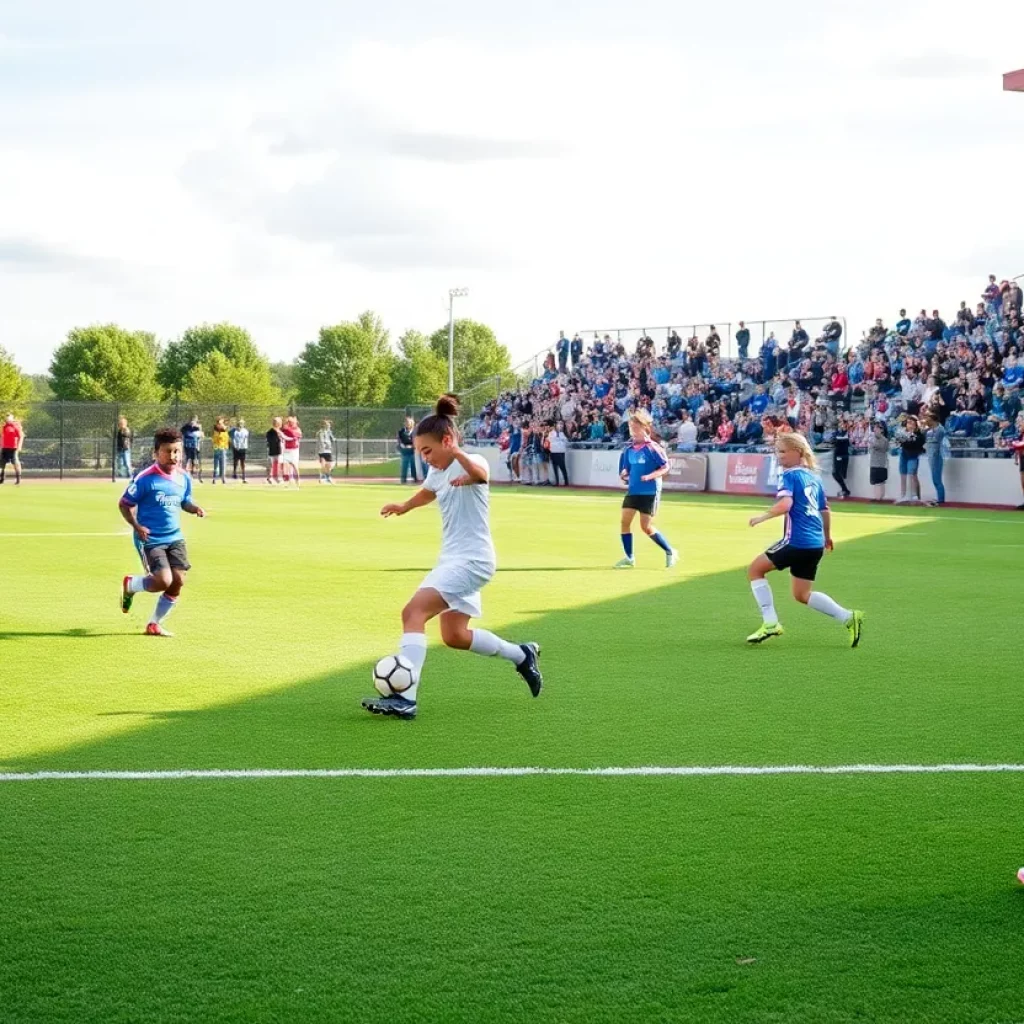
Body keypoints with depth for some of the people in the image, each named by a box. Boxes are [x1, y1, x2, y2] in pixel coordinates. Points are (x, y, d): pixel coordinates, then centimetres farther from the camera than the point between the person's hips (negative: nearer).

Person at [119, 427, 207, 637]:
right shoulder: (146, 479, -14)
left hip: (175, 538, 6)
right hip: (150, 539, -6)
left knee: (178, 580, -4)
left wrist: (195, 509, -3)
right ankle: (129, 585, 16)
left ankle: (154, 624, 15)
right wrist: (137, 526, -20)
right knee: (163, 581, -18)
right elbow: (124, 504, -7)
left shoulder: (184, 478, 4)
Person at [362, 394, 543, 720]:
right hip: (453, 559, 10)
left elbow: (478, 473, -45)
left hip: (472, 559, -10)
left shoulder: (470, 463, -17)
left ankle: (404, 698, -31)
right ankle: (521, 655, 37)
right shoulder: (438, 472, 10)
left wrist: (458, 454, -64)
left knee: (413, 611, -24)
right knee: (454, 636, 17)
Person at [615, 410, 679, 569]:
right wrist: (624, 475, -5)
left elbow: (665, 467, -11)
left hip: (650, 492, -6)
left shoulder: (651, 448, -12)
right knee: (625, 521, -3)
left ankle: (670, 552, 13)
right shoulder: (629, 450, 6)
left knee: (646, 527, -5)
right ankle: (629, 558, 8)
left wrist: (651, 476, -24)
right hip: (633, 490, 6)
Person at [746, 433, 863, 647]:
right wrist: (827, 536, 37)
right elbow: (825, 510, 24)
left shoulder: (789, 476, -8)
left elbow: (785, 504, -24)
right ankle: (848, 618, 8)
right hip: (816, 543, 8)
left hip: (797, 541, -8)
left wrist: (763, 517, -12)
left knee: (755, 569, 7)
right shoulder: (814, 477, 17)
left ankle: (770, 624, 0)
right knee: (803, 595, 19)